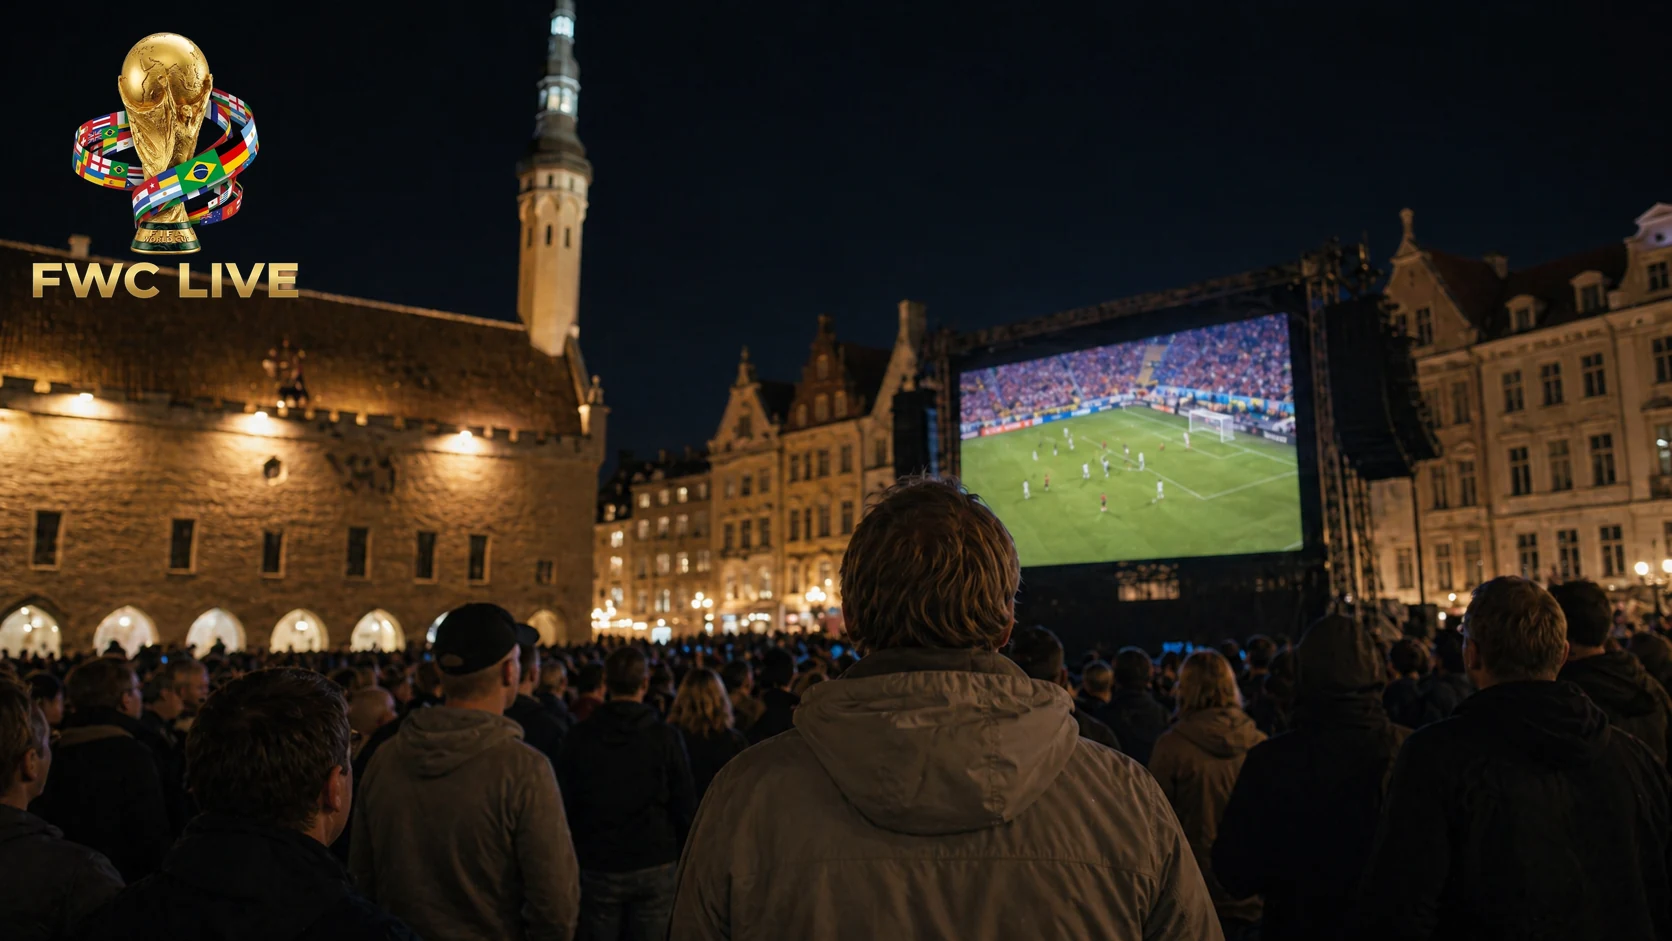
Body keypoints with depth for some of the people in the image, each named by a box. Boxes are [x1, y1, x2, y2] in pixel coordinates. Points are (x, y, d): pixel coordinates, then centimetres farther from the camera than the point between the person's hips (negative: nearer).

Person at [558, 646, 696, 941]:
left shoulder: (580, 737, -6)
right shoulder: (665, 737, -10)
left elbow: (565, 804, 2)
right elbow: (685, 808, -7)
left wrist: (574, 857, 15)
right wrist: (684, 859, 7)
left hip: (597, 868, 1)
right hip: (655, 867, -1)